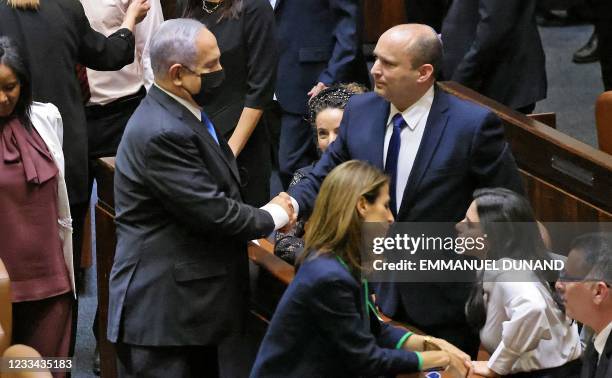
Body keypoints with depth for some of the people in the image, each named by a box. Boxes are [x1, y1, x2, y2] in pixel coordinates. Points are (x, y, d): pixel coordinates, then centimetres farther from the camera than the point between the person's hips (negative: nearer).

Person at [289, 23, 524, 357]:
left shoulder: (473, 125, -19)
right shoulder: (360, 111, -4)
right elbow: (324, 179, 4)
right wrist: (291, 204, -17)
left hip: (445, 301, -4)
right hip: (380, 292, 4)